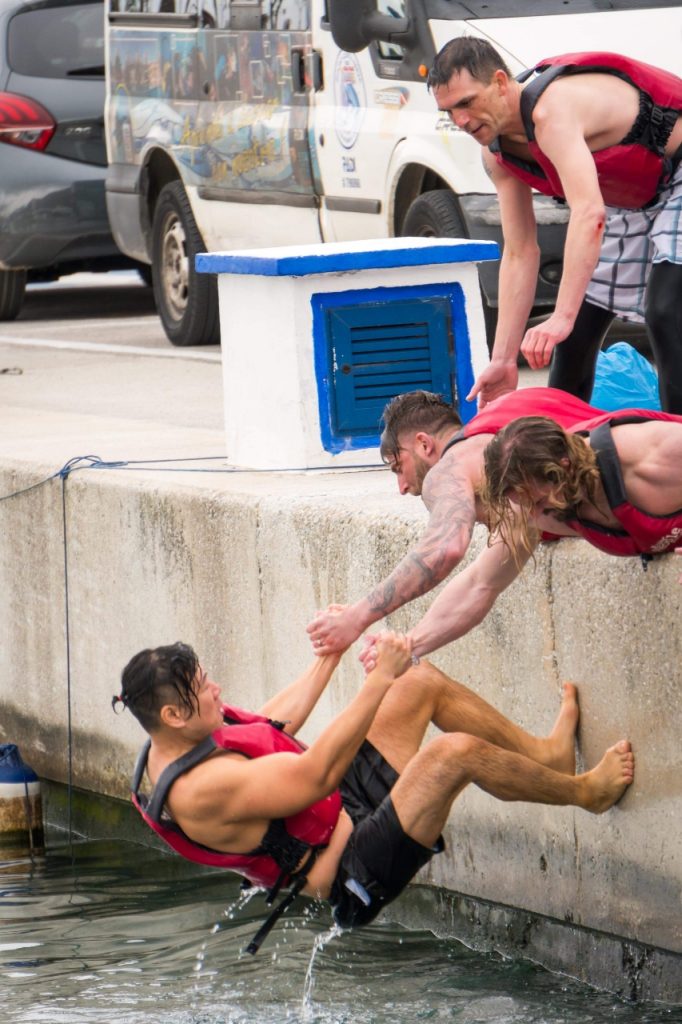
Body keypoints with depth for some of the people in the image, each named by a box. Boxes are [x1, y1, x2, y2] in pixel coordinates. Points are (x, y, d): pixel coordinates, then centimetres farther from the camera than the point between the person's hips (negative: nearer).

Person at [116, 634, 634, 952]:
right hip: (358, 871, -11)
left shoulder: (172, 748, 1)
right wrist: (379, 680, -31)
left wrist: (329, 658, 25)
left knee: (422, 683, 10)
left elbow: (272, 723, 19)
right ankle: (585, 791, -1)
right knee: (455, 752, -27)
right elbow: (316, 774, -33)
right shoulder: (201, 789, -32)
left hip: (343, 809, 11)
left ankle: (546, 754, 23)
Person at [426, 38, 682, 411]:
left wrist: (562, 317, -55)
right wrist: (503, 361, -6)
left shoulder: (552, 113, -35)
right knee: (576, 331, 7)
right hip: (630, 201, 9)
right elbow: (519, 253, -1)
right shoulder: (497, 154, -6)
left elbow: (590, 214, -48)